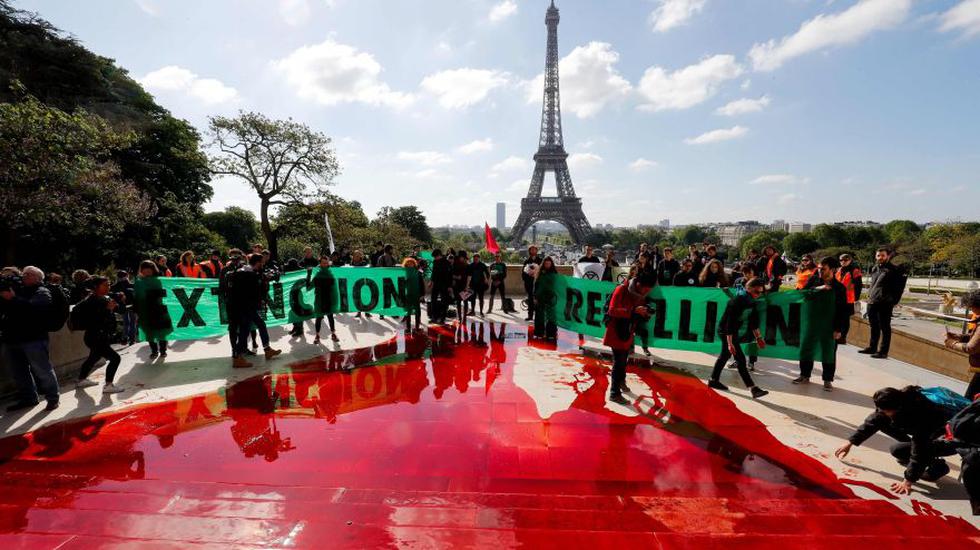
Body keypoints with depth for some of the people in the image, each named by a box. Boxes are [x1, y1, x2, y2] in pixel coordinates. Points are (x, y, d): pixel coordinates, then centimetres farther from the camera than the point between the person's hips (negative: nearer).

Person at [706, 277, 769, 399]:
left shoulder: (751, 301, -1)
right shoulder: (737, 301, -27)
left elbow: (753, 320, 11)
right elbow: (730, 322, -29)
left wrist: (758, 337, 11)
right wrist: (730, 343, -31)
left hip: (734, 331, 10)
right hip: (726, 331, -10)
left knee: (725, 355, 19)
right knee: (740, 358, -11)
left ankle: (713, 380, 32)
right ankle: (753, 389, -9)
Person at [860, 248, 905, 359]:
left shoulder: (893, 269, -5)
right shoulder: (874, 269, 15)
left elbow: (899, 286, -7)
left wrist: (894, 301, -10)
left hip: (885, 304, -7)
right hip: (872, 302, 7)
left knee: (885, 328, 0)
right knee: (874, 326, 15)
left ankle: (883, 352, 3)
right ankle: (872, 348, 25)